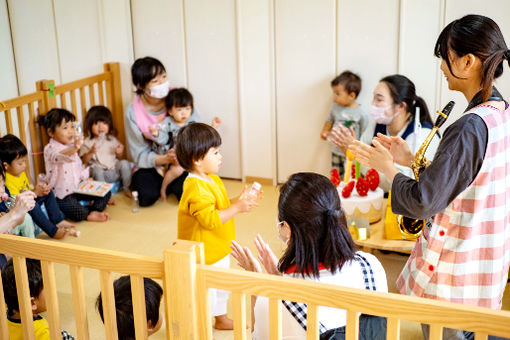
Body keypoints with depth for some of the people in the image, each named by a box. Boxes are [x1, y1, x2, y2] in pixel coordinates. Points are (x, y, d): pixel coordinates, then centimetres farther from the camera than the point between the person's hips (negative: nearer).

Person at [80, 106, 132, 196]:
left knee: (124, 163, -23)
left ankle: (126, 188, -12)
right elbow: (84, 161, -3)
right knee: (97, 170, -34)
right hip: (100, 172, -3)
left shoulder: (112, 139, 13)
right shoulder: (87, 142, 4)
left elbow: (118, 157, 18)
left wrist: (119, 153, -5)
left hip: (114, 170, 3)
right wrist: (91, 152, -20)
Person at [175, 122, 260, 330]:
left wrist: (241, 200, 1)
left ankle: (221, 319, 46)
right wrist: (237, 208, -33)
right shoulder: (196, 189, -29)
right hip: (203, 256, -11)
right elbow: (210, 219, -33)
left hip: (219, 250, 11)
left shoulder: (212, 180, 5)